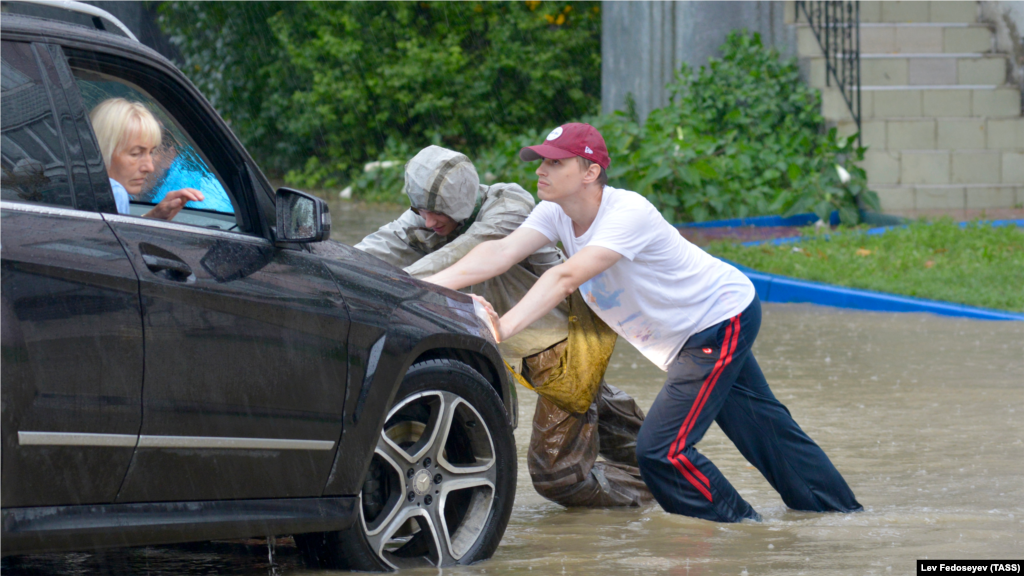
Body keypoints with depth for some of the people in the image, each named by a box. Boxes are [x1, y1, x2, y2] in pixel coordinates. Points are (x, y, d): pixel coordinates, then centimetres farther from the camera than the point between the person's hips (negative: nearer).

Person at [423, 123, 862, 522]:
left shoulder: (628, 213, -32)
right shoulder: (556, 214, -8)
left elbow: (567, 277, -43)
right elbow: (502, 252, -21)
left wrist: (505, 327, -52)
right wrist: (431, 285, -35)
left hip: (725, 316, -9)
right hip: (689, 340, 9)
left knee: (661, 448, -15)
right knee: (762, 426, 20)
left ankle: (738, 523, 4)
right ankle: (839, 511, 35)